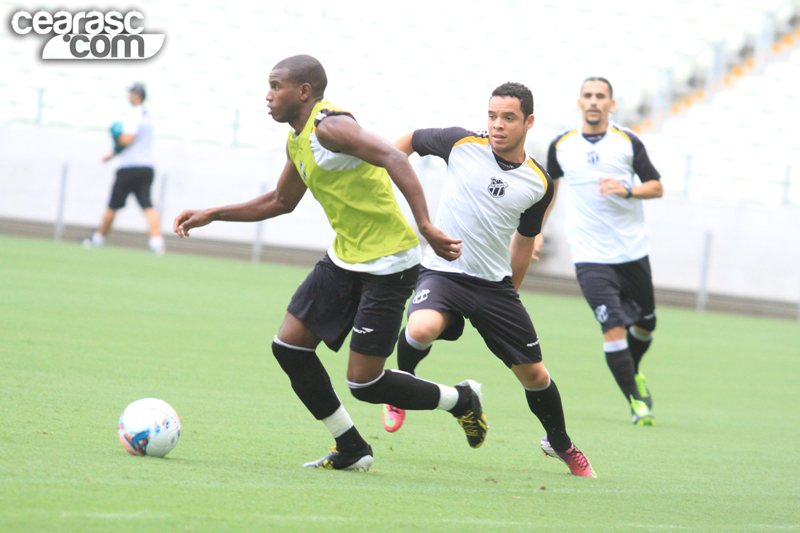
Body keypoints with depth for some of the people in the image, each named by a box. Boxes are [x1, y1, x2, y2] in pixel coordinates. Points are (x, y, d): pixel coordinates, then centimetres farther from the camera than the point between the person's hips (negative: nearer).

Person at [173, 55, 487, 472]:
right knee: (288, 347, 3)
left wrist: (424, 225, -41)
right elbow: (281, 202, 27)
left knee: (364, 384, -7)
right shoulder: (297, 139, 11)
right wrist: (212, 215, 23)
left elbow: (394, 160, -32)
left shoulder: (330, 126, -19)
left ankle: (461, 400, 18)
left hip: (388, 265, -9)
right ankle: (351, 449, 16)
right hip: (344, 258, 9)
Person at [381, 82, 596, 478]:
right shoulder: (461, 144, -8)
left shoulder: (539, 183, 0)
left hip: (495, 285, 3)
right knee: (421, 329, -35)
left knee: (534, 375, 5)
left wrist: (511, 293, 23)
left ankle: (560, 445, 33)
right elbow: (411, 141, 12)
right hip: (443, 271, -2)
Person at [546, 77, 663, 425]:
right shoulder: (561, 146, 3)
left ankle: (633, 373, 44)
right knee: (614, 328, -15)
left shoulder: (628, 142, 0)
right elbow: (550, 187, 20)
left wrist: (627, 190, -16)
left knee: (644, 325, 13)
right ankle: (636, 402, -4)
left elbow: (656, 187, 3)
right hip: (590, 256, -2)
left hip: (633, 251, 2)